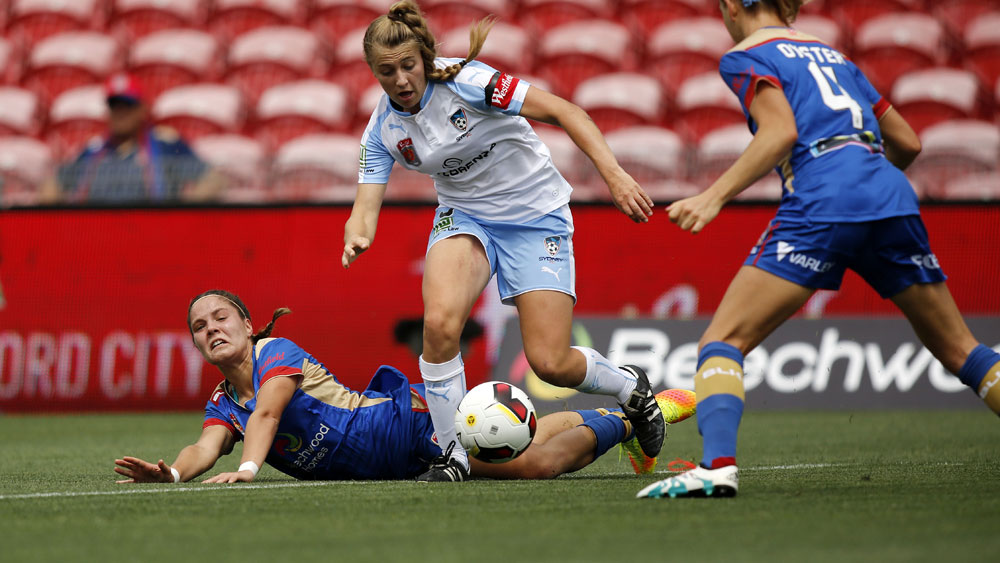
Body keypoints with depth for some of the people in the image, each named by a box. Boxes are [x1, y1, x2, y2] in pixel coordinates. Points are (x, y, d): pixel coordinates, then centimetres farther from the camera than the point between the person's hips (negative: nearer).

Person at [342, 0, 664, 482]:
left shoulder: (465, 82, -22)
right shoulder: (383, 131, -6)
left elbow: (562, 111, -21)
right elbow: (365, 207, -10)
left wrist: (614, 175, -30)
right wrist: (357, 238, -35)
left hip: (537, 215, -4)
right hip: (464, 216, 4)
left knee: (550, 363, -11)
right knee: (439, 321, -27)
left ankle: (630, 386, 23)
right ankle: (452, 454, -12)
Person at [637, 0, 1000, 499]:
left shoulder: (746, 56, 10)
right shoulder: (833, 56, 29)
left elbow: (782, 132, -7)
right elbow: (908, 143, 28)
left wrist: (714, 196, -11)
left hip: (821, 202, -6)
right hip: (893, 201, 6)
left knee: (722, 341, -3)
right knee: (957, 349, 16)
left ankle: (718, 464, -26)